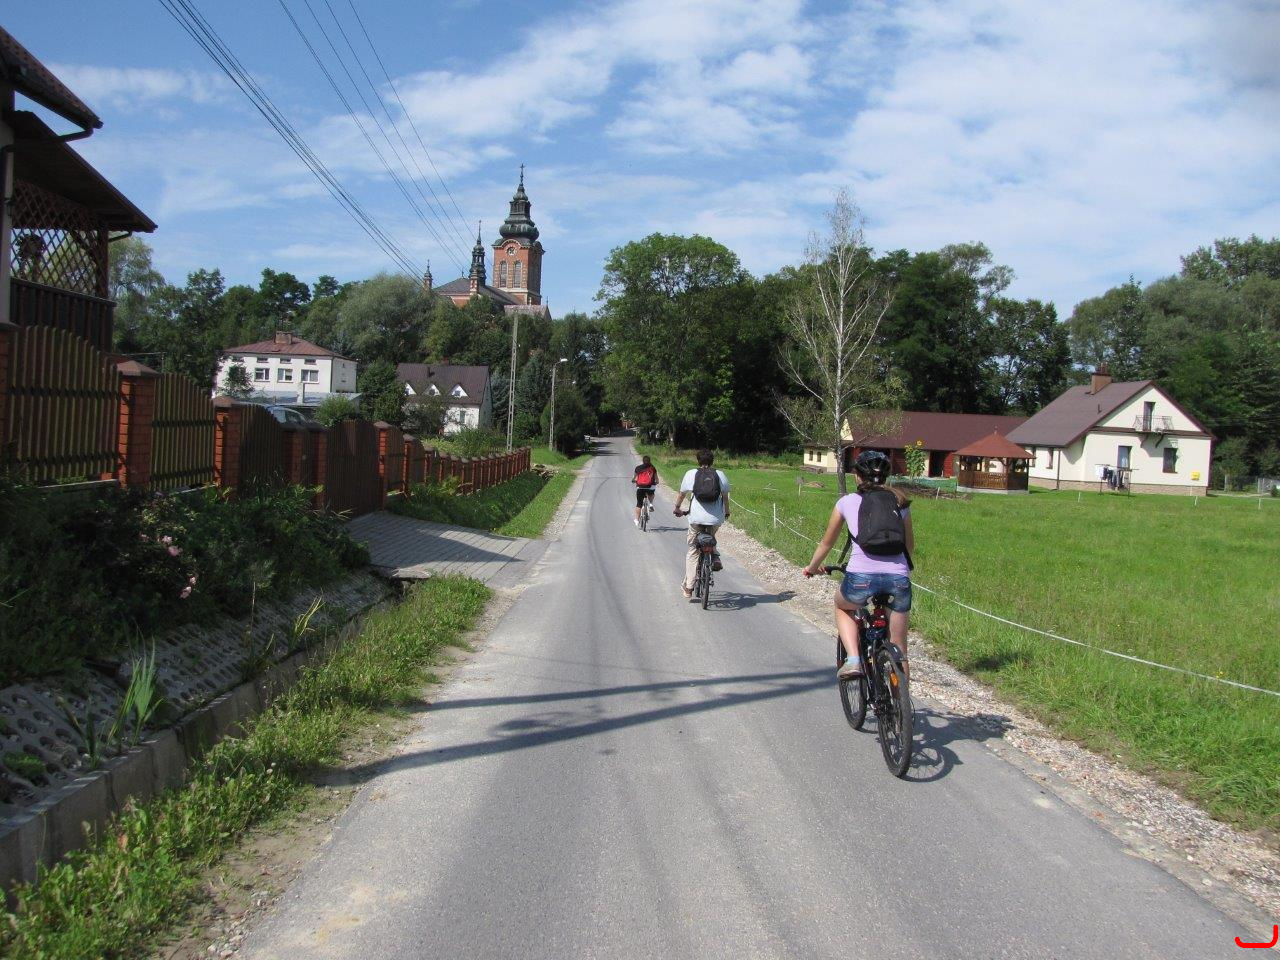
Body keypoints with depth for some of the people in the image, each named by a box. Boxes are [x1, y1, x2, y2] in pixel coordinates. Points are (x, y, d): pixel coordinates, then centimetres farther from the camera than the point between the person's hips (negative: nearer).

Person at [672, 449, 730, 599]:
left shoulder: (691, 474, 5)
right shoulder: (720, 475, 7)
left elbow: (682, 494, 14)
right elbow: (725, 496, 12)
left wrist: (677, 509, 30)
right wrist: (727, 513, 28)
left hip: (696, 518, -1)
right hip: (716, 518, 1)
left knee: (693, 551, 10)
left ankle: (688, 588, 9)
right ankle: (715, 557, 6)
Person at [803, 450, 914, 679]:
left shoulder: (847, 502, 15)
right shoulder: (900, 502, 19)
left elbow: (827, 543, 26)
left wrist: (812, 567, 43)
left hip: (861, 576, -2)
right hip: (899, 577, 2)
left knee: (843, 608, 31)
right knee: (899, 648, 18)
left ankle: (853, 659, 11)